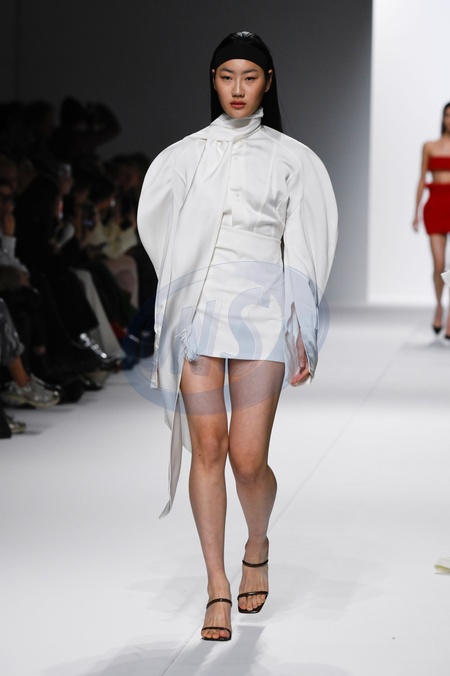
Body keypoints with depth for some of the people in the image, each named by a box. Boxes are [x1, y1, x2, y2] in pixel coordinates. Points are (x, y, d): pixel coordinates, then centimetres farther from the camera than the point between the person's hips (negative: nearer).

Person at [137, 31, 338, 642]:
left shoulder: (292, 159, 7)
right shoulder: (184, 156, 11)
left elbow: (303, 252, 5)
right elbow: (158, 227, 18)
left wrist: (303, 336, 1)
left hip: (261, 310, -2)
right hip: (196, 310, 2)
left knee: (248, 459, -6)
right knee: (207, 448, -3)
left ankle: (258, 548, 25)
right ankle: (218, 590, 4)